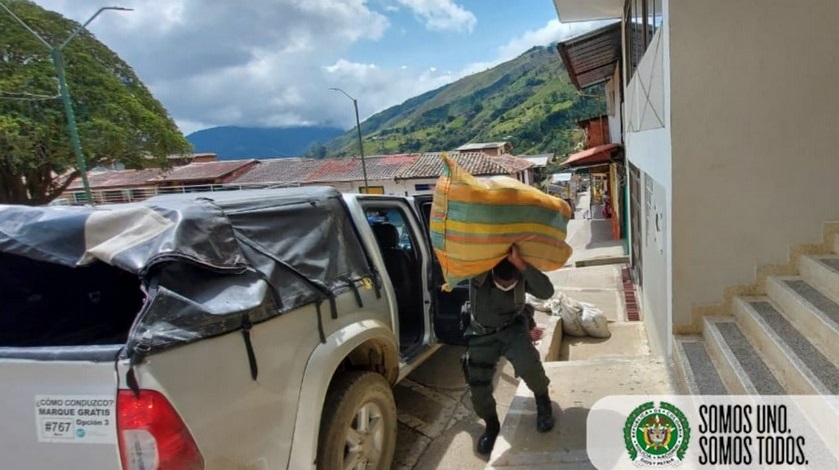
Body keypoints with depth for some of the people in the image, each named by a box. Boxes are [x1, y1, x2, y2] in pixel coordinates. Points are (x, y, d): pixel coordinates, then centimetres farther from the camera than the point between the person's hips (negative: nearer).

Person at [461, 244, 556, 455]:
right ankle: (491, 425, 27)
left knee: (527, 363, -29)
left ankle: (542, 400, 5)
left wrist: (521, 264, -50)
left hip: (512, 327, -1)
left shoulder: (522, 275, -23)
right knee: (478, 384, -4)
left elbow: (546, 292, -38)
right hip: (482, 333, 1)